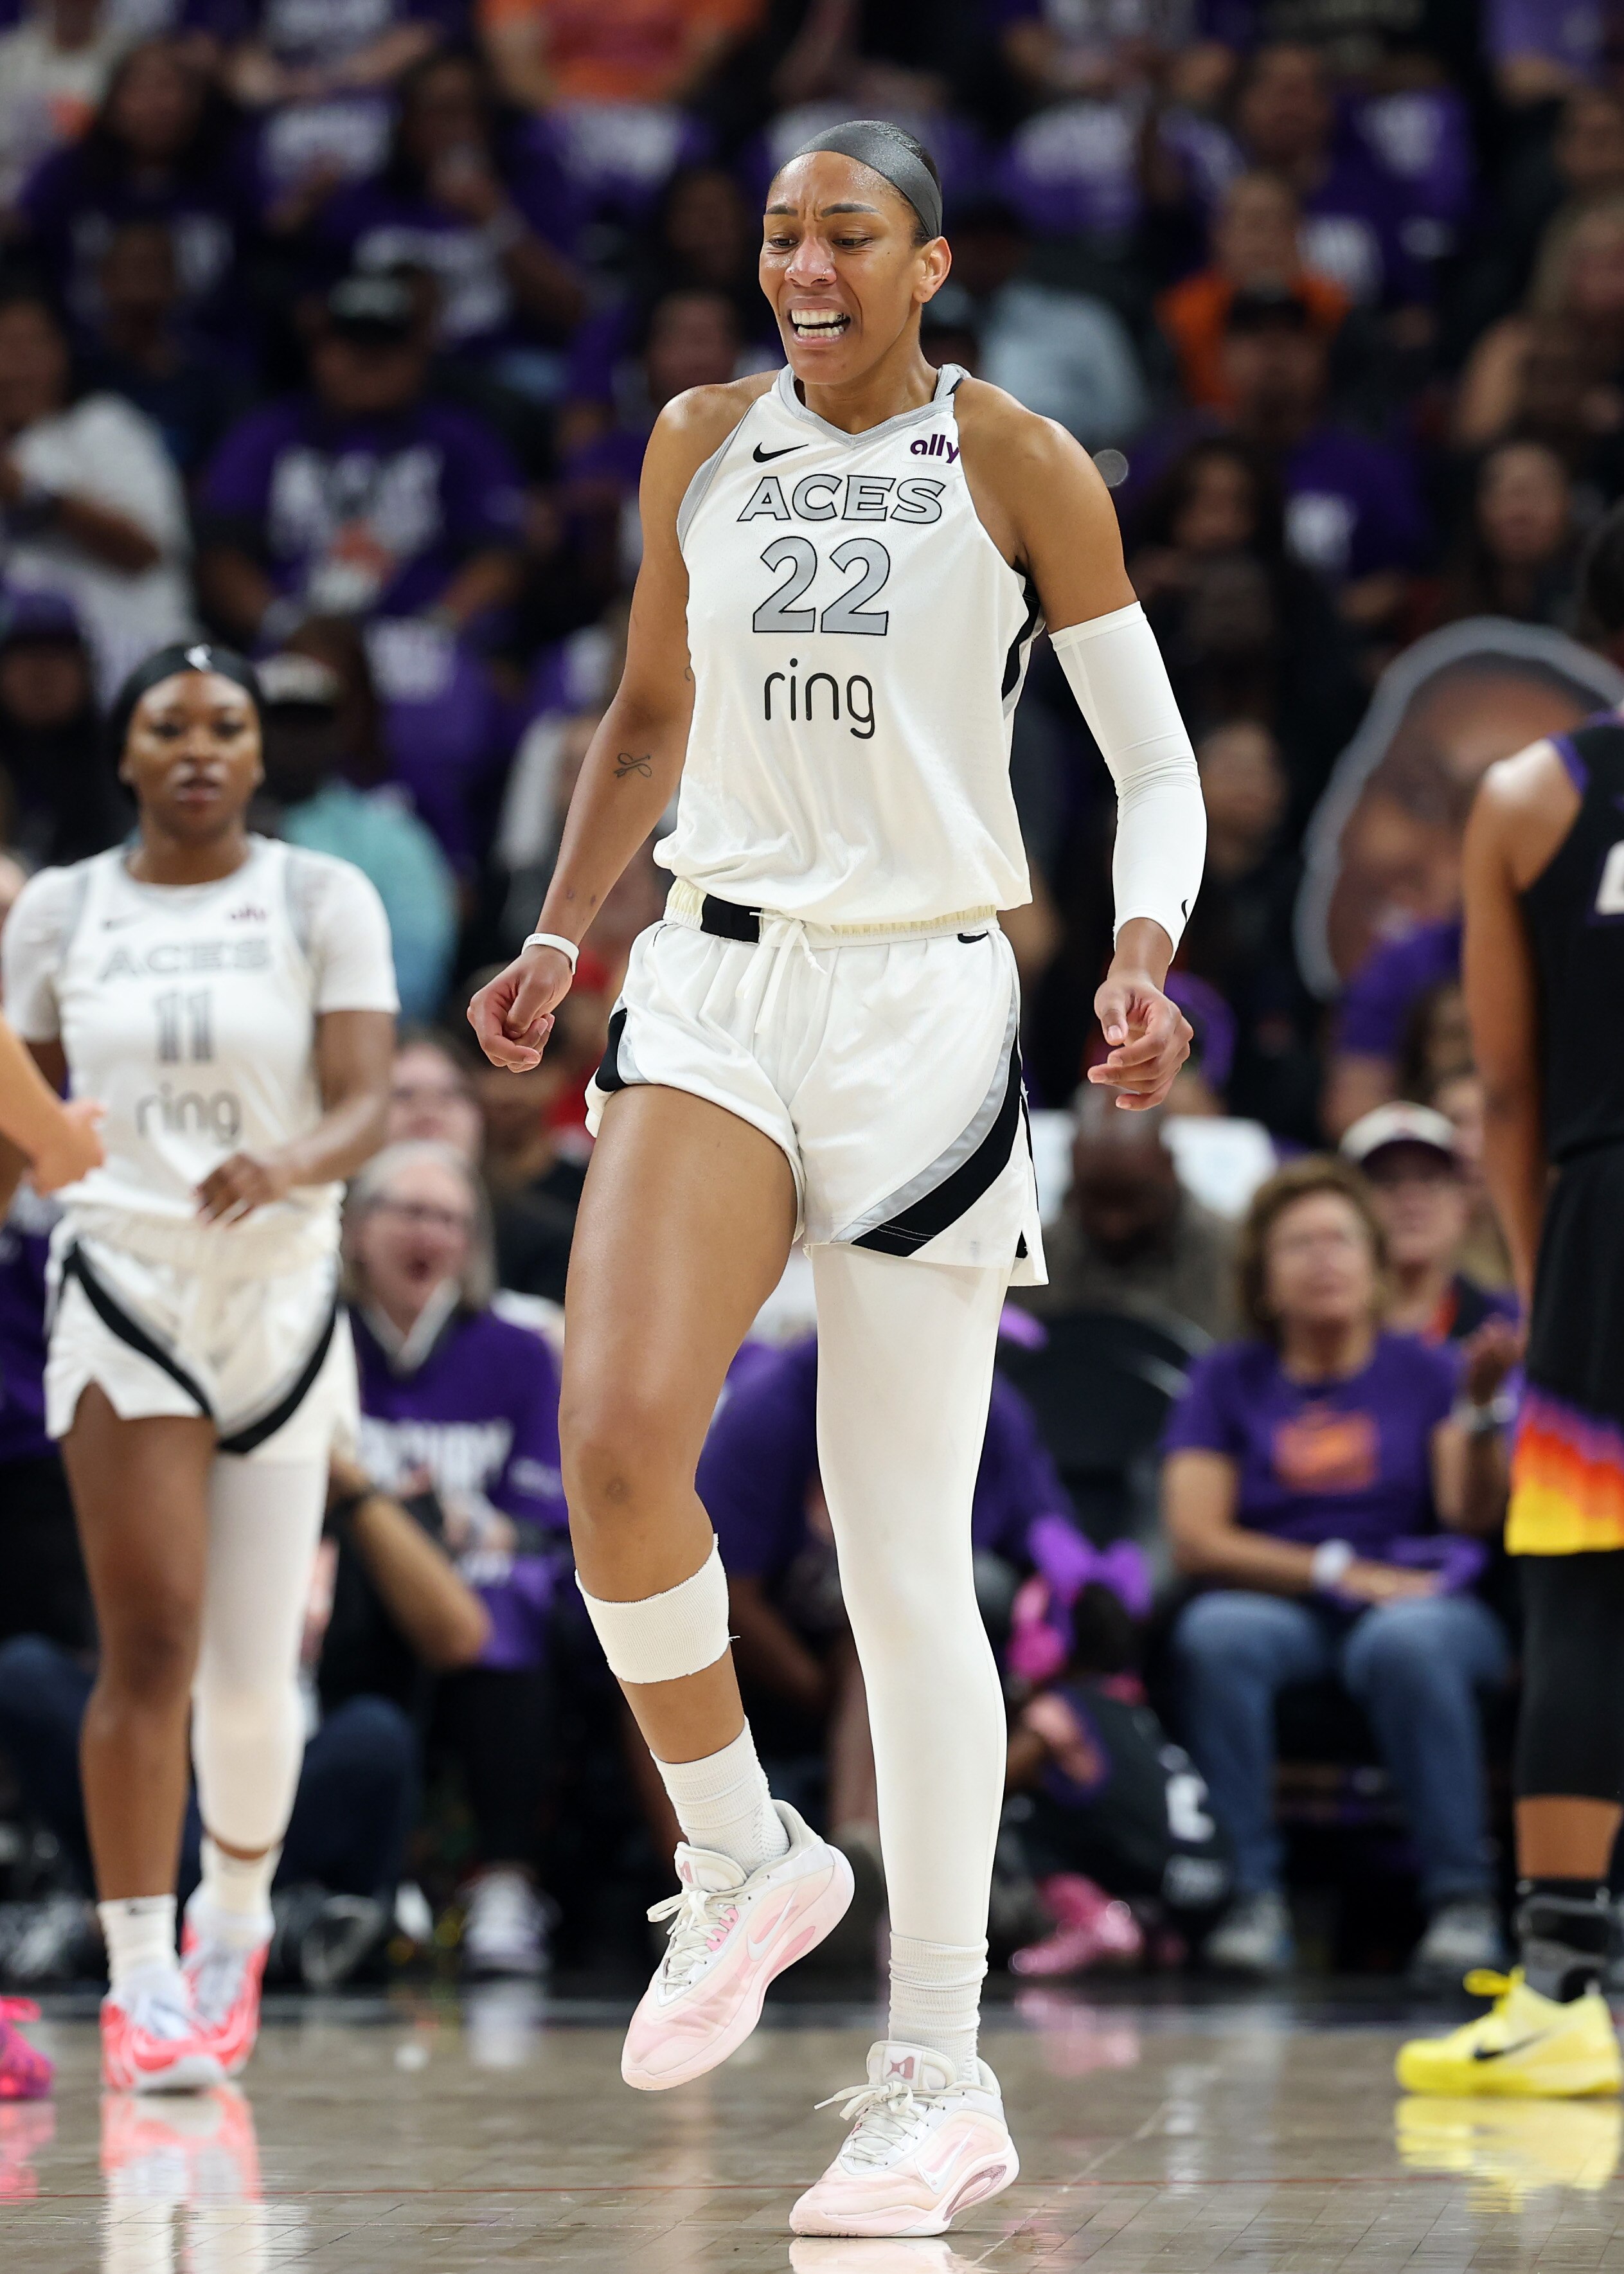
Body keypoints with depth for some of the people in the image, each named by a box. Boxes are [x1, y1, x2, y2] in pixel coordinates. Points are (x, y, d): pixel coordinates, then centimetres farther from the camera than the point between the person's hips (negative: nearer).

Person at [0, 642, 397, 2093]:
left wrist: (288, 1166, -29)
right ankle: (139, 1975, -10)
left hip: (283, 1294, 0)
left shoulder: (325, 901, 1)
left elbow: (365, 1106, -9)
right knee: (151, 1637, -14)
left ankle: (235, 1922, 29)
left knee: (255, 1669, 2)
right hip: (123, 1287, 0)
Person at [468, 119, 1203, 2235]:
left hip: (922, 1009, -3)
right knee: (615, 1438, -22)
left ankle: (943, 2080, 6)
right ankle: (739, 1858, 4)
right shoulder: (703, 442, 10)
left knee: (905, 1556, -3)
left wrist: (1145, 958, -18)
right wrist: (561, 932, 11)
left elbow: (1155, 760, 0)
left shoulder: (1019, 462, -1)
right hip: (715, 991, 3)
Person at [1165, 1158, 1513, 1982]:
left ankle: (1461, 1899, -30)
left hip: (1420, 1602, -1)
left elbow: (1473, 1511, -6)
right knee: (1215, 1634, -34)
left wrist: (1483, 1410, -25)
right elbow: (1196, 1537, 2)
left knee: (1405, 1643, -37)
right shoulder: (1228, 1380, 12)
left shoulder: (1424, 1373, 10)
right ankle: (1251, 1897, -31)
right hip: (1281, 1611, 1)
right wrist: (1341, 1572, -8)